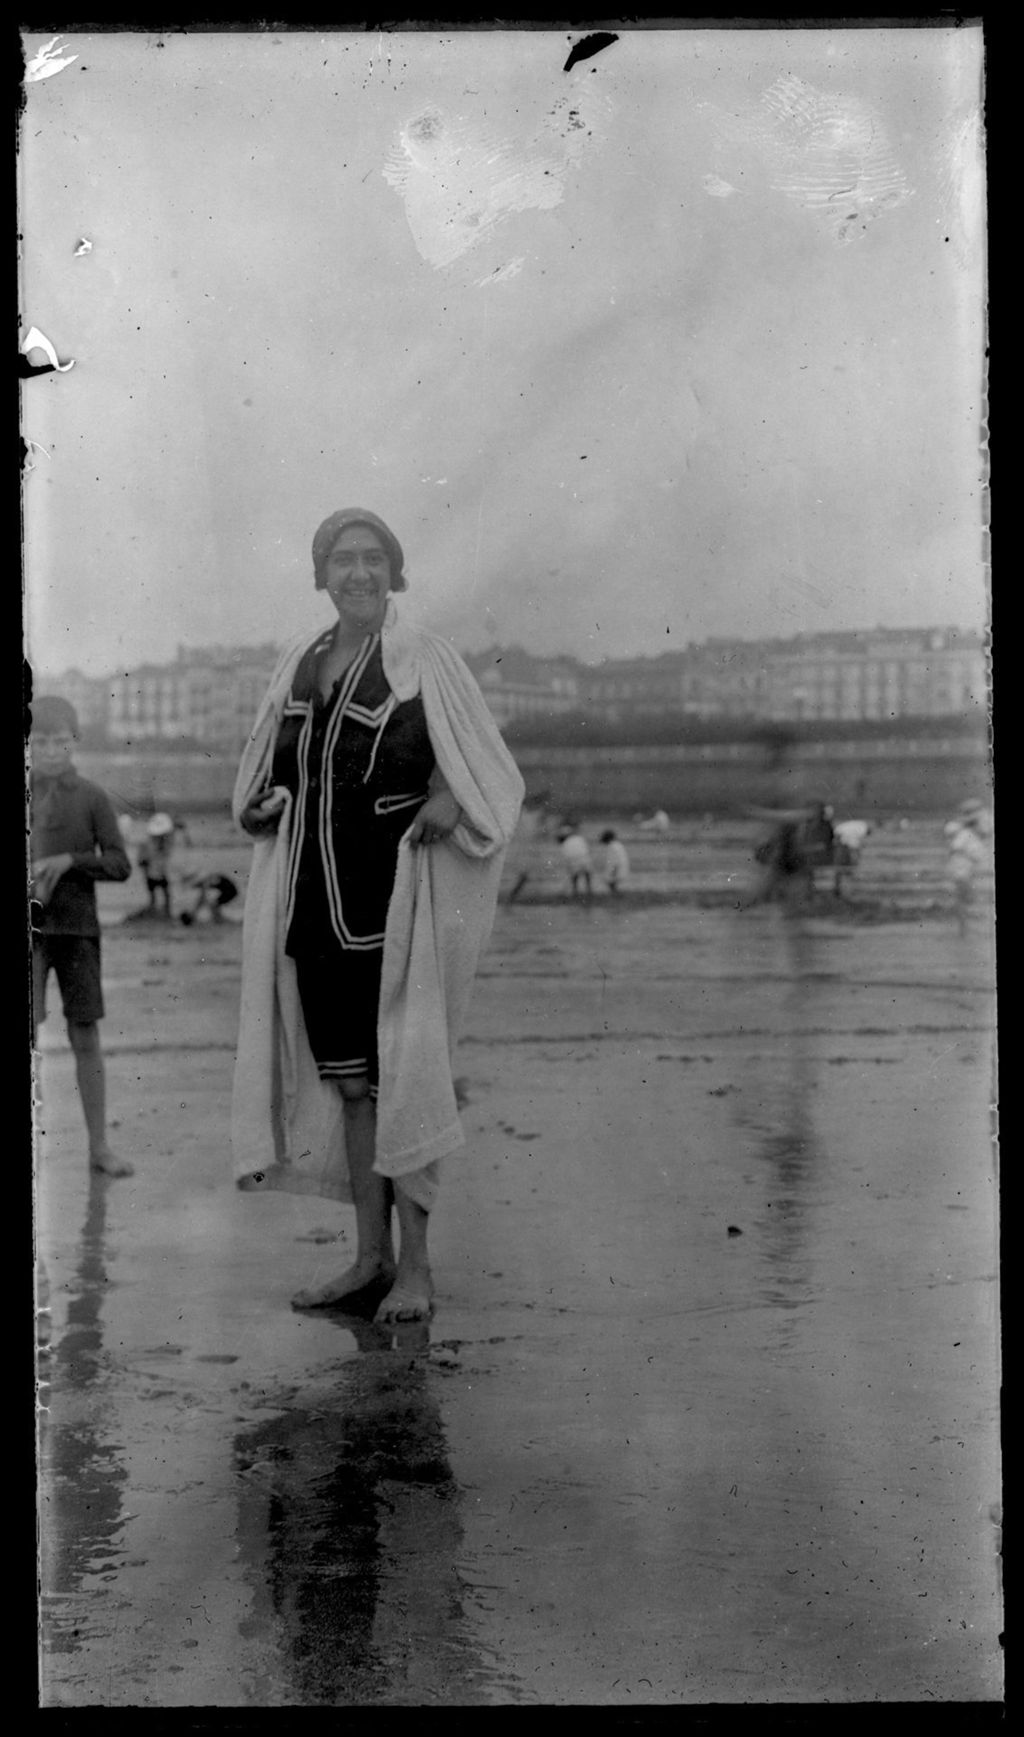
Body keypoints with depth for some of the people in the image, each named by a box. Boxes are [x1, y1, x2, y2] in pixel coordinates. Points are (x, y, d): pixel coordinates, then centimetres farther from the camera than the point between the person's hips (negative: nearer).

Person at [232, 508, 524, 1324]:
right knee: (344, 1078, 8)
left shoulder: (424, 660, -3)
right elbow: (271, 771, 24)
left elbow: (491, 773, -1)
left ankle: (417, 1265, 4)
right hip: (312, 896, 5)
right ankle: (371, 1256, 17)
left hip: (393, 896, -5)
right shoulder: (300, 665, 12)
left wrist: (447, 804, -21)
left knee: (394, 1077, -5)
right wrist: (260, 807, 2)